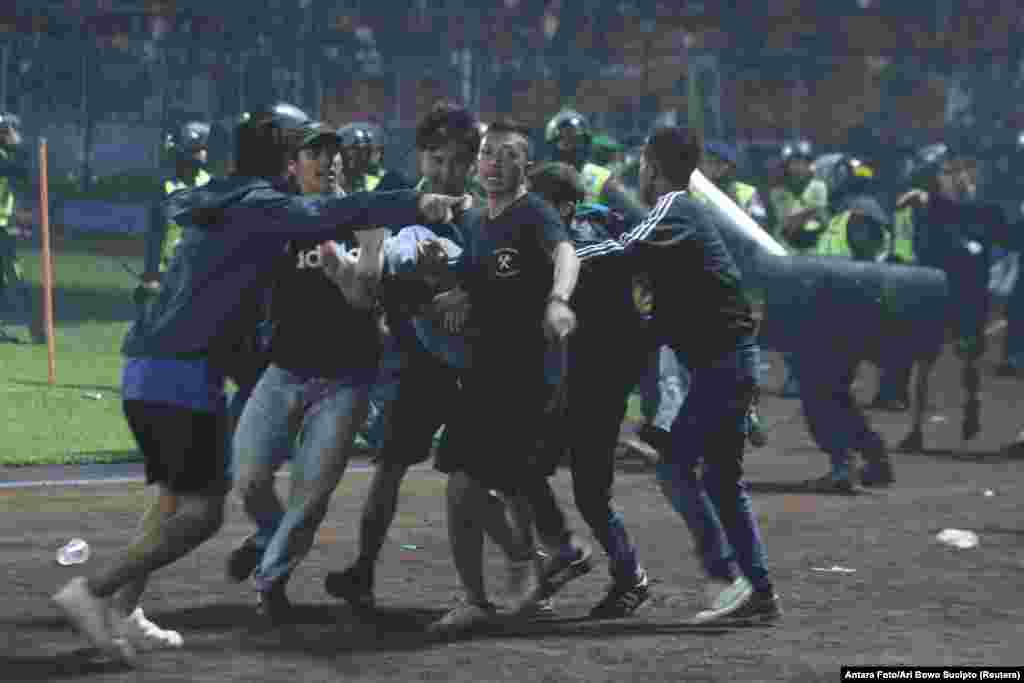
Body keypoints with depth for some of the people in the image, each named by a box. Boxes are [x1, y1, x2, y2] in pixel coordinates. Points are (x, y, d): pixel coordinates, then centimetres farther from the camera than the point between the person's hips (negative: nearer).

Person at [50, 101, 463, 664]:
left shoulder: (220, 202, 21)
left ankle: (121, 612, 12)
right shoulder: (260, 205, -7)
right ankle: (93, 592, -15)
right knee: (202, 511, -8)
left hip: (143, 368, 10)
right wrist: (414, 206, -27)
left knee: (176, 495, 19)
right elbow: (328, 216, -22)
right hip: (186, 372, -9)